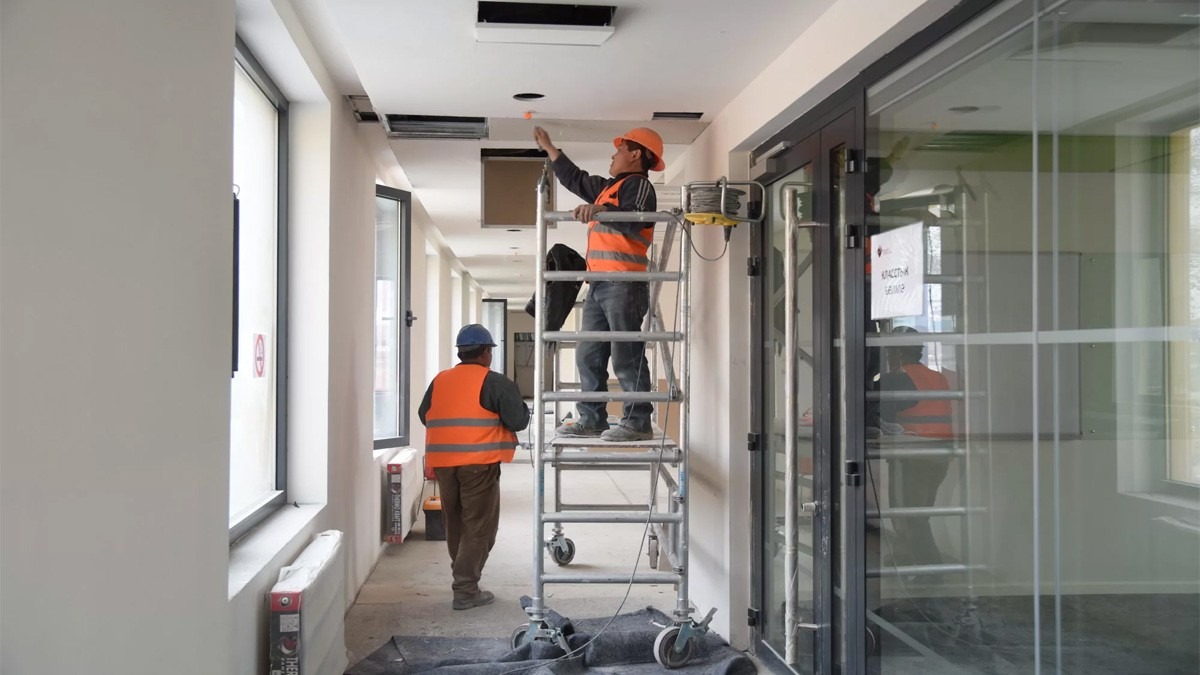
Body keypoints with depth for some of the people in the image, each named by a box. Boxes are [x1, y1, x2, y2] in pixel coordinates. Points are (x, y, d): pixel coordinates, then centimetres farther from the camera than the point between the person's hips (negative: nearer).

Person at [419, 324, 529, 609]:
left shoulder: (439, 381, 10)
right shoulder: (495, 382, -6)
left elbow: (424, 415, 16)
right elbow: (518, 421, -9)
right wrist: (523, 410, 12)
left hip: (442, 463, 6)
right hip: (479, 463, -6)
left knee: (455, 524, 19)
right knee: (479, 527, 1)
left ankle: (463, 577, 30)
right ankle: (466, 590, -1)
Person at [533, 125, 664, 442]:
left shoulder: (639, 185, -3)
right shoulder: (608, 187, 26)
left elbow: (633, 220, -22)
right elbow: (575, 178, 39)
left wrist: (600, 211, -38)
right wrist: (549, 147, 42)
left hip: (624, 284, -10)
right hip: (599, 285, 10)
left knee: (626, 357, -12)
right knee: (588, 356, 8)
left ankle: (638, 423, -11)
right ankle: (591, 419, 12)